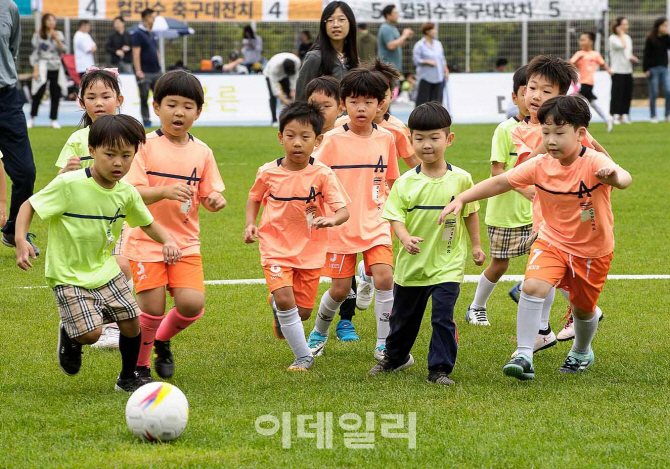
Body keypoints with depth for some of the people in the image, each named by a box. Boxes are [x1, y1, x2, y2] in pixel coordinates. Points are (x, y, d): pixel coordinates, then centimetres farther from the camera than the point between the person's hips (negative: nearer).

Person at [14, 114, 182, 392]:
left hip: (105, 270, 6)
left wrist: (167, 241, -8)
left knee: (132, 324, 6)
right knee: (91, 333, -19)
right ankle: (70, 336, 19)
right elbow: (29, 206, -14)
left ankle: (128, 378, 32)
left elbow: (148, 223, 12)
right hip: (68, 275, -5)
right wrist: (21, 241, -29)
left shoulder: (127, 194, -4)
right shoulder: (69, 184, -22)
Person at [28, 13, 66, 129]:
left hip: (56, 68, 3)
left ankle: (54, 120, 11)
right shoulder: (38, 36, 1)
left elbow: (63, 49, 1)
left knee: (56, 95, 2)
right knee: (38, 93, -10)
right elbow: (35, 53, -1)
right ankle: (31, 119, 0)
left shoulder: (59, 35, 9)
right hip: (43, 68, -3)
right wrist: (36, 69, -8)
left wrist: (57, 38, -10)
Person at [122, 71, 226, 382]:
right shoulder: (145, 146, -7)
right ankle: (138, 365, 18)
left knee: (192, 304, -12)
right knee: (153, 309, -8)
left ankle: (162, 341, 21)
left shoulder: (202, 152, 6)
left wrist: (214, 200, -12)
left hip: (185, 241, 3)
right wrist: (165, 192, -31)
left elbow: (207, 195, 11)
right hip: (146, 239, -3)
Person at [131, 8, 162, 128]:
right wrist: (138, 71, -20)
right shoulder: (138, 34, -8)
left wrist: (159, 67, 17)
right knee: (144, 98, 0)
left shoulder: (152, 35, 15)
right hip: (145, 73, -7)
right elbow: (136, 54, -14)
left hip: (156, 72, 7)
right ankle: (146, 121, 6)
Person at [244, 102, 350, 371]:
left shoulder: (322, 174, -11)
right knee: (284, 298, -21)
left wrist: (332, 219, -38)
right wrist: (250, 223, -2)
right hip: (276, 248, 0)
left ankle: (280, 314, 44)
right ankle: (303, 356, -5)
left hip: (310, 250, 0)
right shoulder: (268, 172, -5)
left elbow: (343, 210, -15)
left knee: (302, 311, 6)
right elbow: (254, 198, 15)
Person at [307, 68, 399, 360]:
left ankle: (384, 344, -5)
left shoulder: (386, 139, 3)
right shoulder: (333, 140, -7)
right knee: (340, 289, 3)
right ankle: (319, 333, 33)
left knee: (384, 277, -17)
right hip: (340, 225, -2)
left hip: (375, 224, 2)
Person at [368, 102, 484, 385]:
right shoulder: (405, 183, -6)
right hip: (411, 263, 2)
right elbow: (395, 217, -9)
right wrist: (406, 238, -28)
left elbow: (470, 213, 9)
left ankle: (440, 368, 0)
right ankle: (395, 357, 42)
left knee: (443, 317, -12)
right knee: (403, 316, 18)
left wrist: (476, 245, 13)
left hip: (447, 264, -2)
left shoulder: (460, 179, -5)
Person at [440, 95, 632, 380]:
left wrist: (615, 177, -70)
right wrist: (461, 199, -17)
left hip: (593, 250, -2)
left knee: (583, 309, 14)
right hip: (553, 241, 2)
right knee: (533, 286, -24)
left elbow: (623, 179, -45)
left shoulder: (594, 163, -25)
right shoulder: (540, 166, -13)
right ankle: (524, 356, -19)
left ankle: (582, 352, 46)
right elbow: (500, 182, -8)